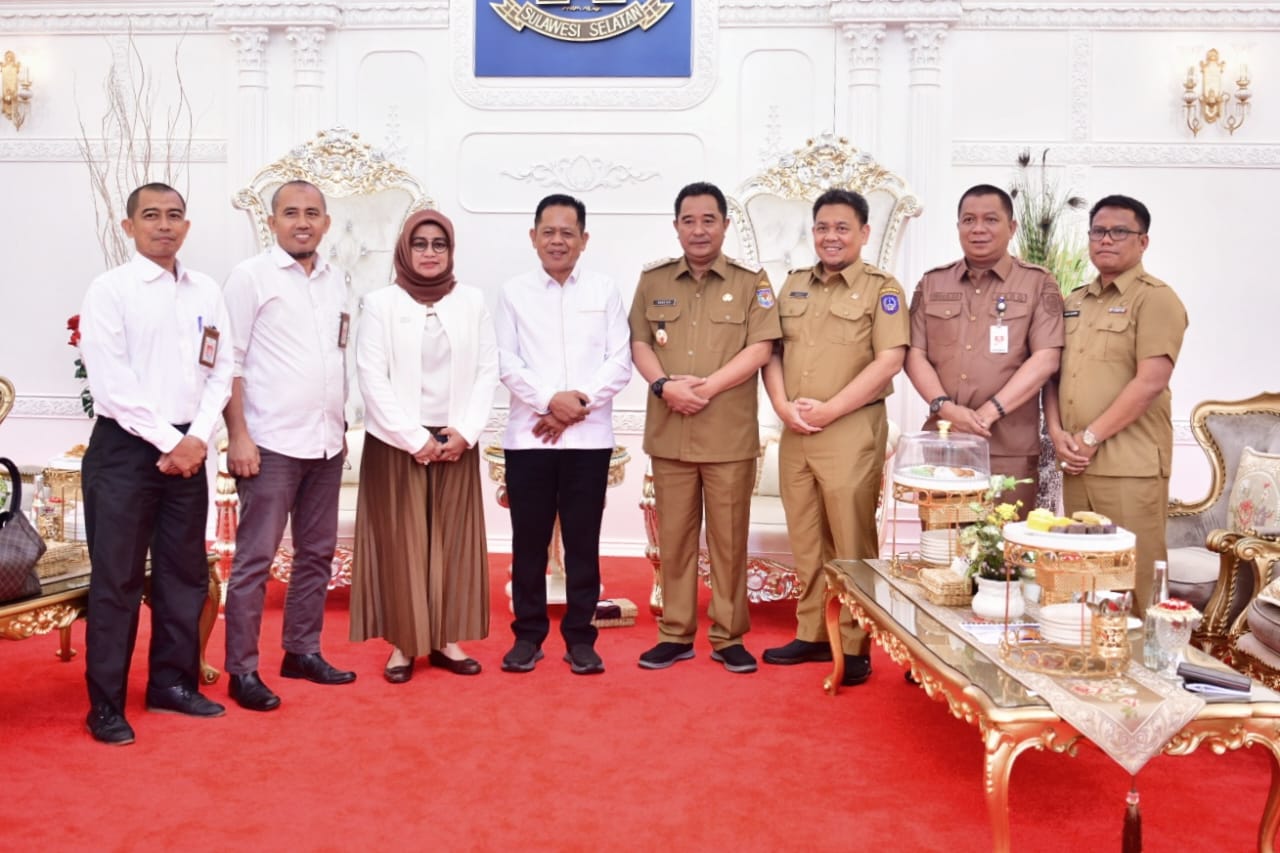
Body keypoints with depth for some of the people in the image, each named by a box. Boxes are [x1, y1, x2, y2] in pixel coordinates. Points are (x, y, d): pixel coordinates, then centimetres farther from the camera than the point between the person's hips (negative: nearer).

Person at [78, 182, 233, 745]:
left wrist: (198, 438, -6)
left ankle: (172, 683, 25)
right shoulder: (109, 290, -4)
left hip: (187, 450, 5)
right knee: (117, 578, 0)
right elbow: (111, 382, -12)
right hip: (123, 448, -5)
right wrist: (168, 441, -14)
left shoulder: (207, 292, 9)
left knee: (185, 572, 11)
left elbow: (221, 370, 6)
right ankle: (106, 705, 12)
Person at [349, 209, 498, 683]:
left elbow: (487, 371, 4)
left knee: (454, 541, 5)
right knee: (400, 543, 1)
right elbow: (372, 379, -7)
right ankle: (403, 643, 9)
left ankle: (447, 638, 14)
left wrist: (464, 432, -8)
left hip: (456, 442, 3)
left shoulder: (472, 302, 6)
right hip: (397, 442, -2)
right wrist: (415, 439, -11)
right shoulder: (381, 303, -1)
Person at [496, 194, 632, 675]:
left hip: (589, 437, 0)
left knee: (583, 542, 5)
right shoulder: (514, 292, 6)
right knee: (529, 541, 6)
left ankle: (580, 637, 16)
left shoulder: (605, 292, 7)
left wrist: (580, 402, -12)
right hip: (527, 436, 0)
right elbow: (506, 362, -1)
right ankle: (527, 635, 18)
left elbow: (620, 362, 1)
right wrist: (550, 401, -14)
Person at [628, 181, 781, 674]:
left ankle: (728, 637, 15)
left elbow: (760, 349, -5)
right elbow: (639, 344, 7)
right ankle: (675, 634, 19)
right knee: (674, 536, 8)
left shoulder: (751, 282, 4)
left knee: (729, 538, 4)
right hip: (668, 432, 2)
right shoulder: (652, 281, 11)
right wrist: (663, 385, -12)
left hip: (730, 434, -2)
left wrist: (707, 386, -14)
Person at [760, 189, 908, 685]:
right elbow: (772, 352, 13)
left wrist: (828, 410, -15)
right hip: (794, 433, 5)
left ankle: (854, 646, 9)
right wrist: (782, 405, -5)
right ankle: (812, 634, 22)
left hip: (851, 431, -5)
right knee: (805, 541, 11)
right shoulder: (794, 285, 15)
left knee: (851, 543, -1)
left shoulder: (881, 288, -1)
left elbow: (889, 361, -11)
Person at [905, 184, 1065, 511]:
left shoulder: (1038, 283, 4)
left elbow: (1045, 359, -6)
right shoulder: (932, 283, 12)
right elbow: (915, 355, 7)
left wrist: (989, 412, -14)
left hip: (1009, 448, -2)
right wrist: (945, 407, -10)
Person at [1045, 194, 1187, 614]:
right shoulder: (1075, 302, 17)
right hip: (1077, 464, 6)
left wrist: (1091, 438, -12)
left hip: (1129, 466, -6)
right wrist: (1058, 433, 0)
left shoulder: (1155, 299, -4)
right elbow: (1054, 373, 16)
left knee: (1134, 578, -3)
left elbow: (1150, 382, -14)